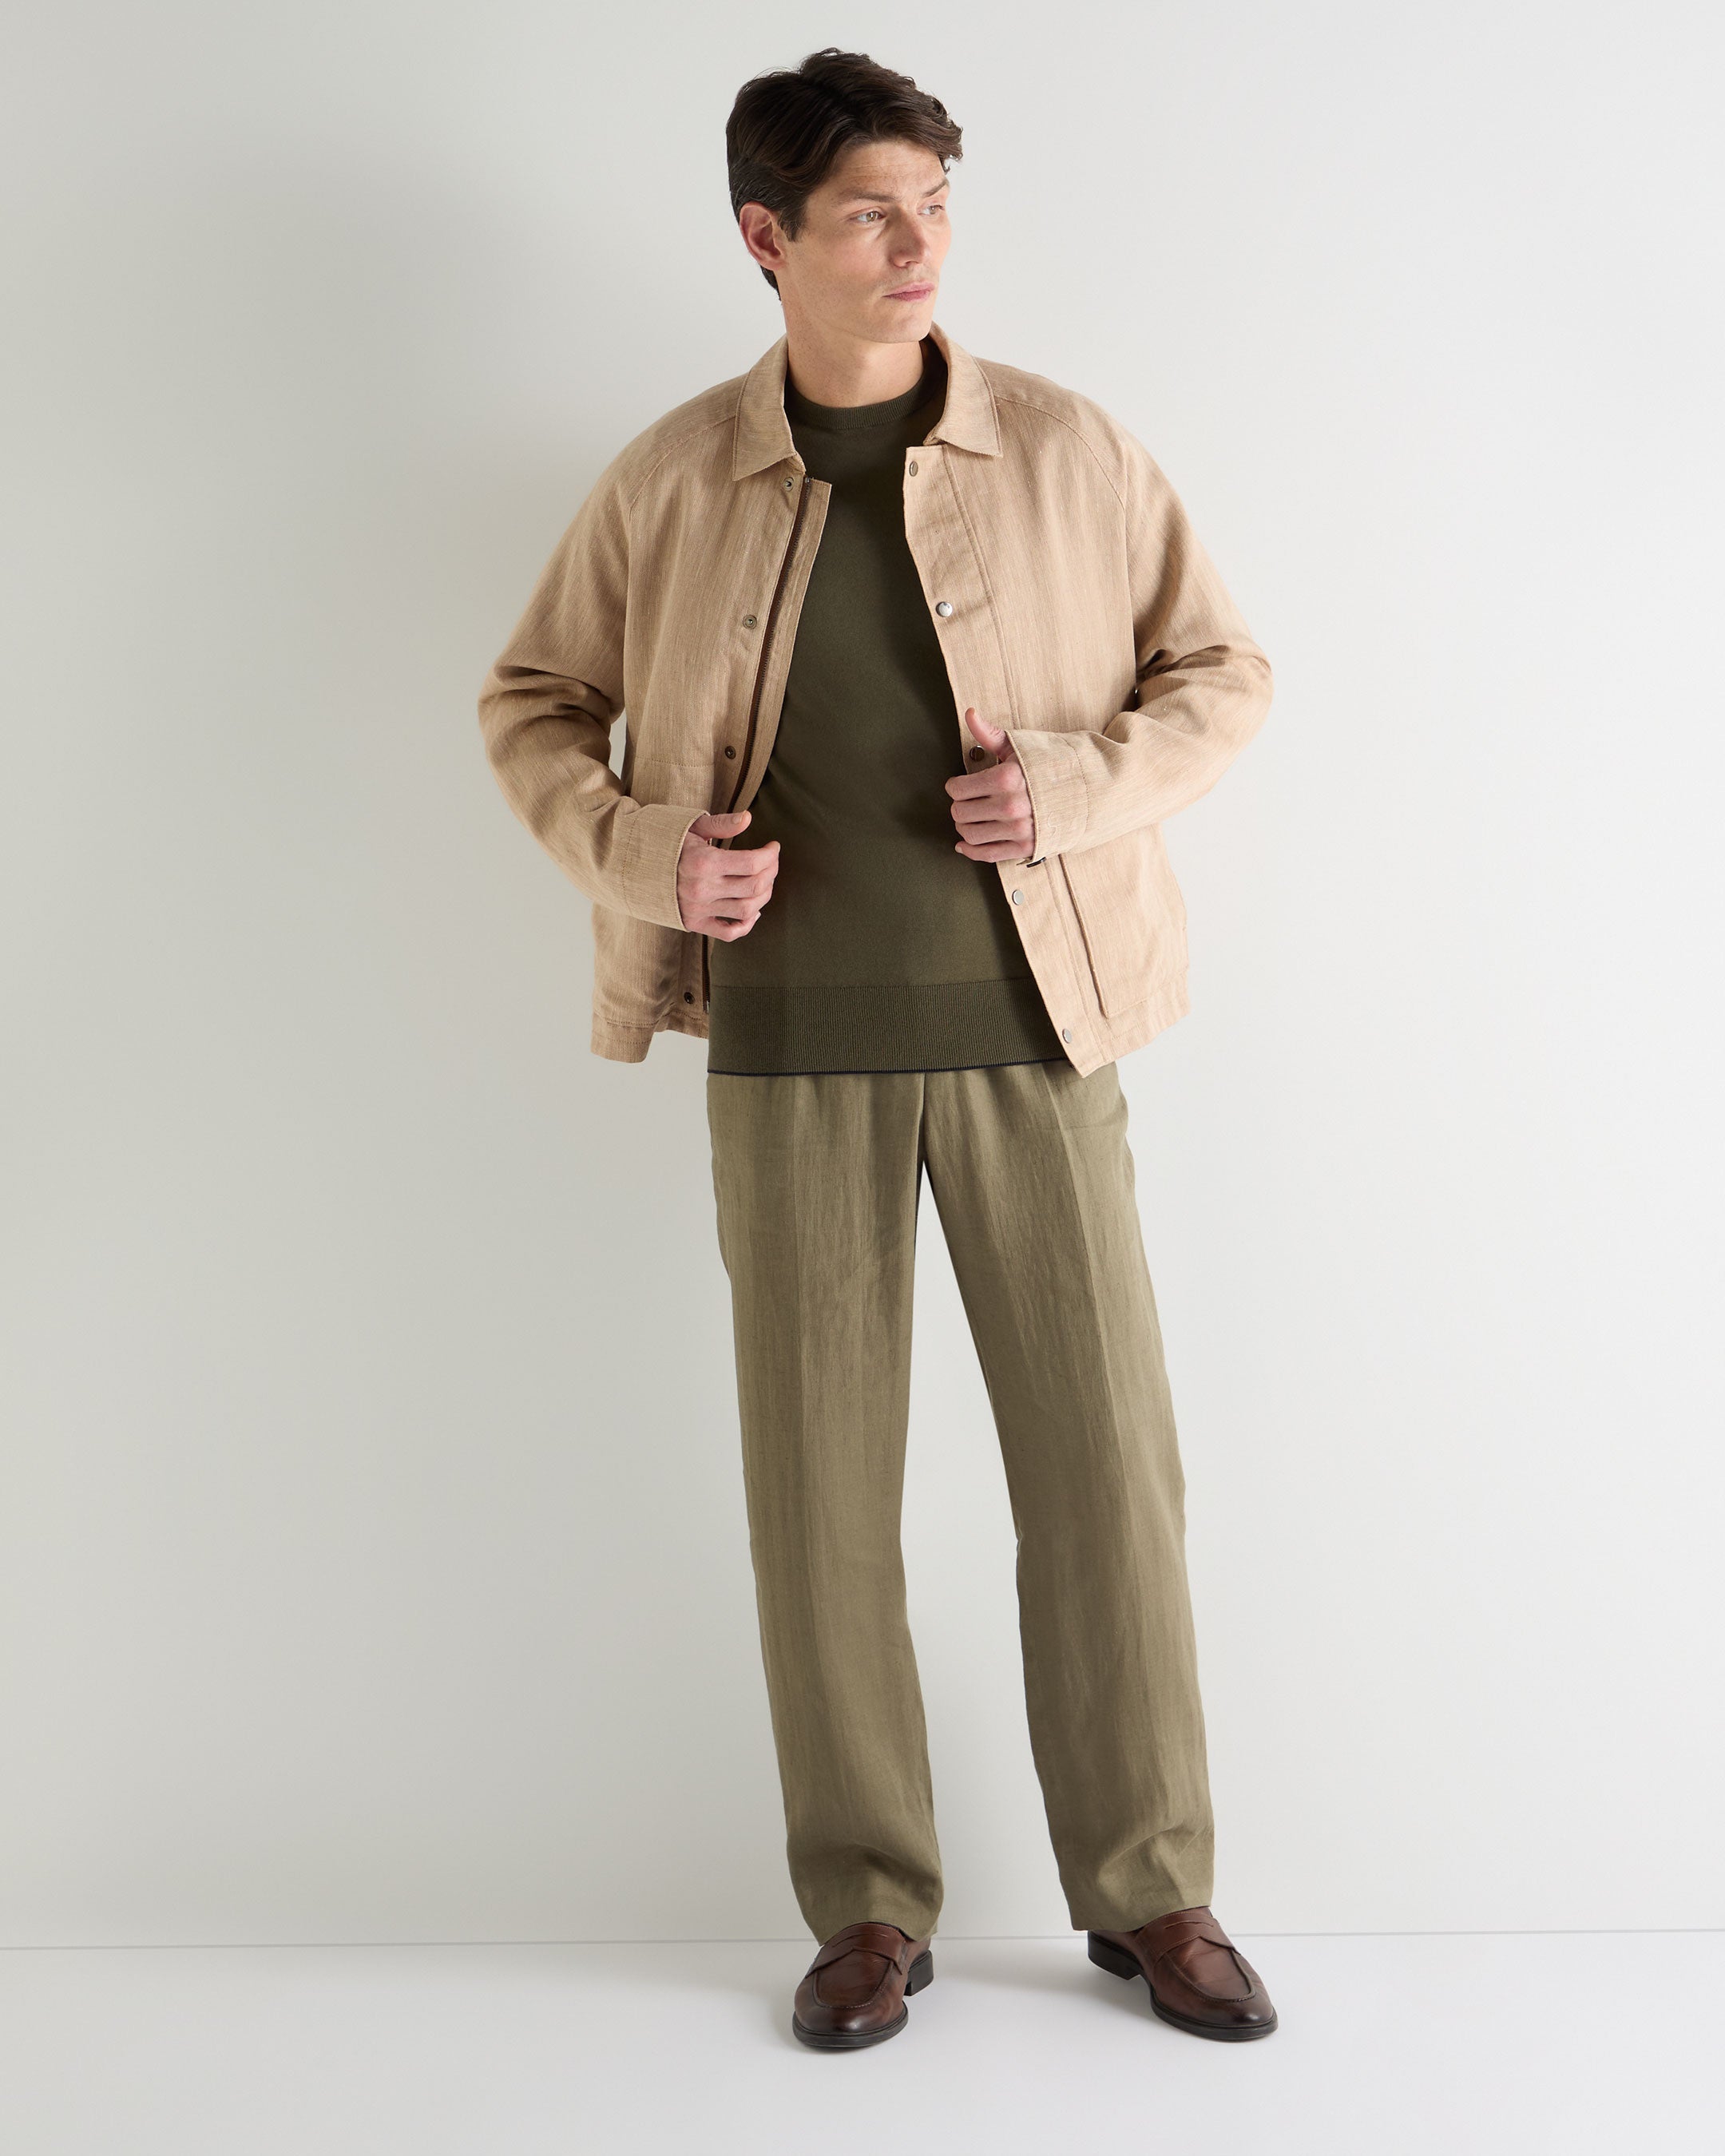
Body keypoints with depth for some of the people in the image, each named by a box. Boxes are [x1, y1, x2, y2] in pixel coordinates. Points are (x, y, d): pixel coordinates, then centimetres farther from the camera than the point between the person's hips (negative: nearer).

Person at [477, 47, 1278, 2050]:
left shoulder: (1068, 450, 0)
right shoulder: (672, 480, 1)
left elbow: (1223, 667, 7)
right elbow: (532, 702, 12)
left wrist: (1086, 786, -12)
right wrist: (639, 850, -7)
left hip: (1027, 1024, 0)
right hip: (793, 1043, 0)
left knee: (1102, 1458, 3)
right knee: (817, 1484, 6)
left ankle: (1149, 1891, 21)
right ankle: (868, 1907, 22)